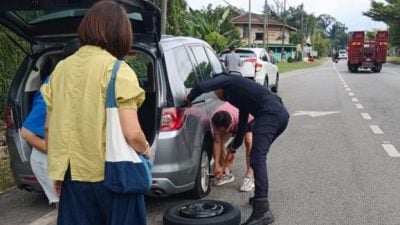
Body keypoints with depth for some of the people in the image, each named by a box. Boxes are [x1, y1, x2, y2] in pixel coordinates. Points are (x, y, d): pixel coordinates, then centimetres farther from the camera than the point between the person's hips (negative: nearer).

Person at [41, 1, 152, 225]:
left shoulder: (61, 69, 4)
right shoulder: (118, 70, -13)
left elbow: (49, 129, 9)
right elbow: (132, 133, -19)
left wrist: (57, 171, 20)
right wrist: (147, 150, 2)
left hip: (72, 175, 5)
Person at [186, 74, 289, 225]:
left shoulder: (226, 80, 16)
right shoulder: (239, 94, 37)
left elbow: (201, 87, -1)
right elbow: (242, 125, 41)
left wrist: (189, 99, 19)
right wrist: (232, 150, 48)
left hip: (269, 113, -9)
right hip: (281, 112, 9)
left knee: (257, 158, -16)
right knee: (257, 157, 22)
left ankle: (262, 210, -24)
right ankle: (261, 197, 28)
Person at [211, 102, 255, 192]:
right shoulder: (215, 120, -33)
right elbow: (217, 142, -26)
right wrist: (217, 164, -31)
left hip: (249, 120, -4)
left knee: (249, 142, -31)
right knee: (219, 140, -15)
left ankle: (249, 177, -26)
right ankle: (227, 174, -2)